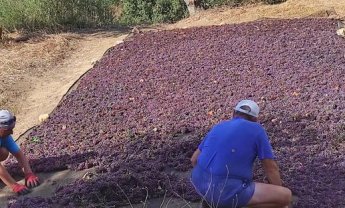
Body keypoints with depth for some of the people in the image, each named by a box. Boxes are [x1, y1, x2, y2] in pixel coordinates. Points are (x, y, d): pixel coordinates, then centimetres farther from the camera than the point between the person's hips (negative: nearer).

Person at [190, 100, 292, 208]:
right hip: (227, 190, -6)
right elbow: (271, 168, 3)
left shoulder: (219, 127, 16)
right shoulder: (256, 129, 2)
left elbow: (194, 159, 20)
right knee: (286, 196, 2)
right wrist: (279, 196, 18)